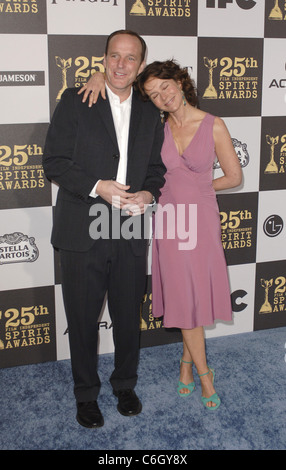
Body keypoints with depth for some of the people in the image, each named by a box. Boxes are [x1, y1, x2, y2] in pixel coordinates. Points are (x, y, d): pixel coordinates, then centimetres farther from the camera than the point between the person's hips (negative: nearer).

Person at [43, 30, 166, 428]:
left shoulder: (149, 113, 11)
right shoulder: (75, 101, -2)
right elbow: (54, 161, -6)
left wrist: (149, 194, -7)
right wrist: (97, 186, -19)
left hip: (131, 235, 3)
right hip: (83, 234, -3)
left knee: (129, 317, 15)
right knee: (83, 320, 9)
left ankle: (125, 385, 38)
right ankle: (86, 394, 30)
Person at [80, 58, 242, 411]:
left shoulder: (213, 126, -8)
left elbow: (233, 177, 1)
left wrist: (194, 188, 4)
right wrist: (100, 77, -12)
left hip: (201, 217, -1)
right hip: (168, 219, 1)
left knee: (198, 293, 6)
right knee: (182, 297, 3)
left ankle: (187, 360, 31)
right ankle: (204, 373, 21)